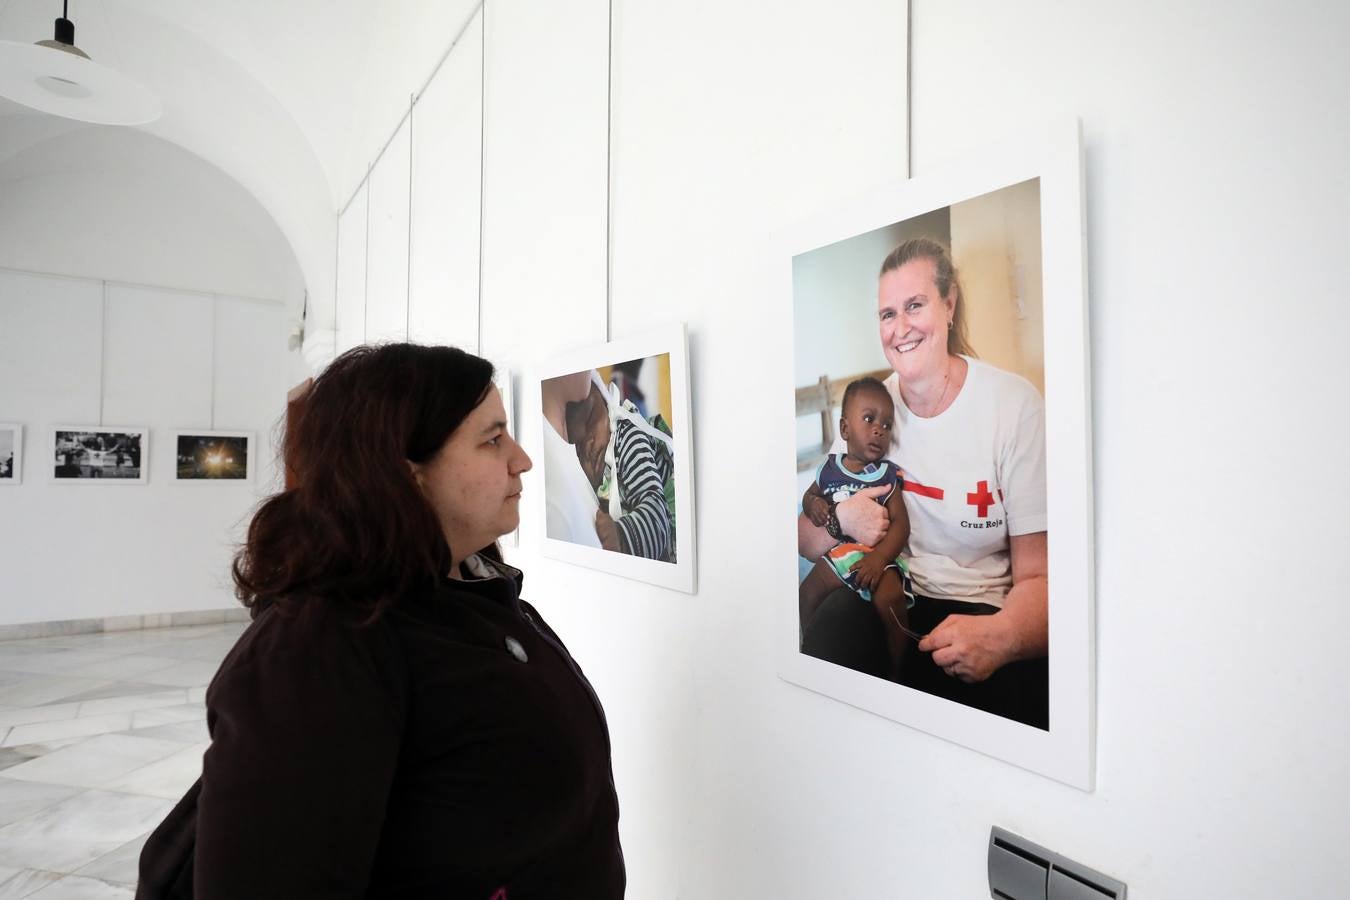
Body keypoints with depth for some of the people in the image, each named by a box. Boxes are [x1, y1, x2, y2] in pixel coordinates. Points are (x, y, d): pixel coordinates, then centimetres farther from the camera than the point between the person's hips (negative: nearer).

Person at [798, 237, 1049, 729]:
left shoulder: (1015, 404, -9)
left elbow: (1038, 576, -10)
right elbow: (805, 542, 5)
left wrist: (1002, 634, -32)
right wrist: (841, 519, -19)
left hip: (987, 609, -2)